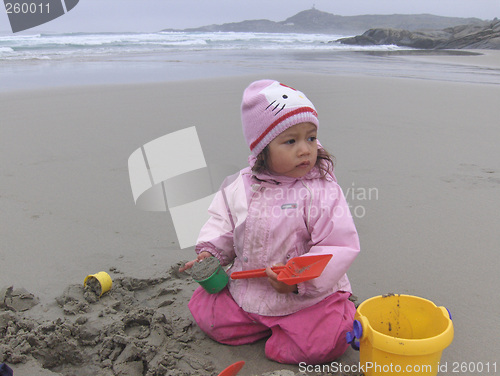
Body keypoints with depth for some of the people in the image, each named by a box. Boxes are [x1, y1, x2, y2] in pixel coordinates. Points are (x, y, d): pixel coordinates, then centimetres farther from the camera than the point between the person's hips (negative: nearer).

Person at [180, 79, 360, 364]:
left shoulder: (322, 191, -18)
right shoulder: (241, 187, -4)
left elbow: (340, 246, -20)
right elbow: (223, 224, 13)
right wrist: (209, 252, -3)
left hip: (308, 295, -4)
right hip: (247, 292, 5)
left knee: (322, 343, -22)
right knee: (205, 311, 3)